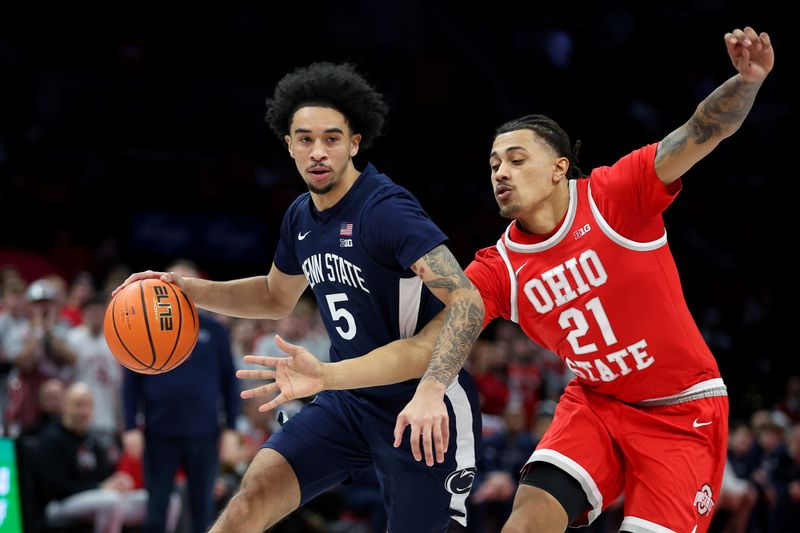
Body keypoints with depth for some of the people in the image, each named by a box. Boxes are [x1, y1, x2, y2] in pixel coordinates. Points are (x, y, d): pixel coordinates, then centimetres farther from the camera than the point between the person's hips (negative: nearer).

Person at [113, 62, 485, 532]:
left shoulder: (387, 210, -21)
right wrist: (188, 289, 11)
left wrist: (430, 392, -42)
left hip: (430, 409, -6)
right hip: (349, 400, 6)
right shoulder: (301, 217, 4)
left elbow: (468, 301, -29)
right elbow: (278, 298, 24)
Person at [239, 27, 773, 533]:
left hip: (684, 408, -3)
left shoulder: (614, 197, -15)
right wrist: (326, 376, -22)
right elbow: (423, 348, -9)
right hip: (596, 403, 3)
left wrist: (747, 80, -45)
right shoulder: (498, 270, -5)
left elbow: (701, 134, -24)